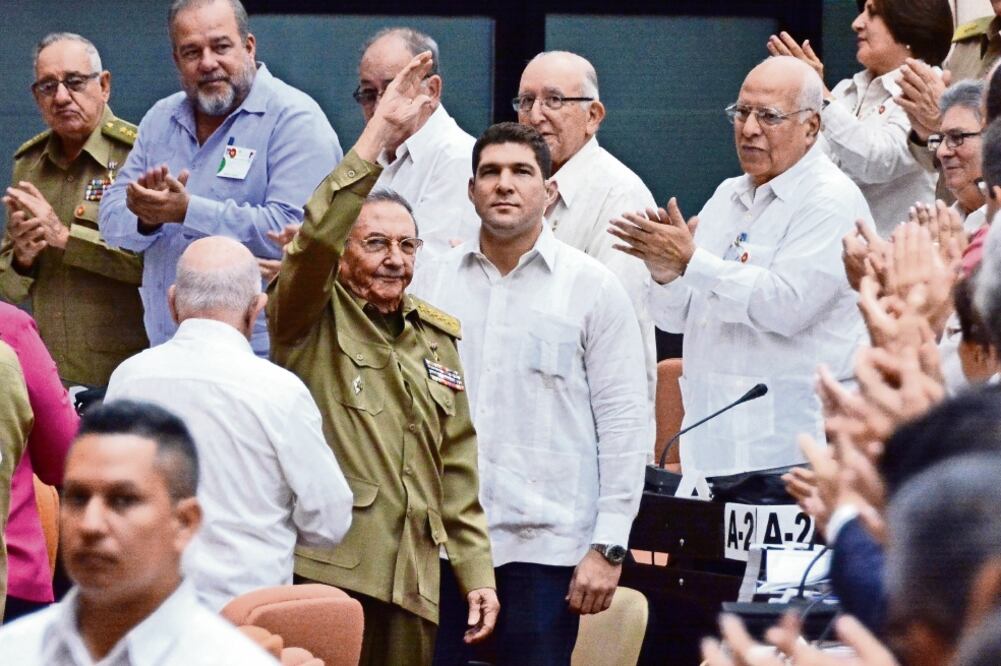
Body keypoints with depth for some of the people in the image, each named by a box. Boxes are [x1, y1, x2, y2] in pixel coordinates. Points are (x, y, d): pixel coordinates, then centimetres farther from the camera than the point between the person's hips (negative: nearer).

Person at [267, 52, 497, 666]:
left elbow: (458, 469, 19)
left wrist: (477, 571, 12)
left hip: (411, 579, 6)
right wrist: (381, 132, -19)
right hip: (324, 563, -6)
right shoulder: (313, 318, 4)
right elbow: (316, 237, -17)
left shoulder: (437, 338, 19)